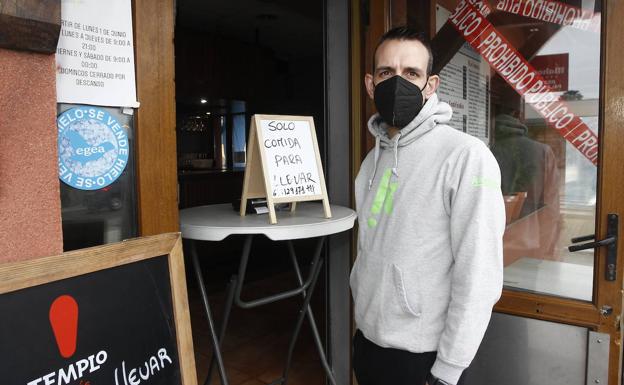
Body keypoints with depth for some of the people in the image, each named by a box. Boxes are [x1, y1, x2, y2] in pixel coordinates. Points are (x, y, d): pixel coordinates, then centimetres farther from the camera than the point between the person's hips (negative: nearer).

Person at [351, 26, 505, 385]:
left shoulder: (466, 157, -17)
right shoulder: (373, 159, 5)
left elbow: (478, 280, -19)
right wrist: (362, 308, 13)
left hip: (420, 355, -6)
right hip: (366, 340, 7)